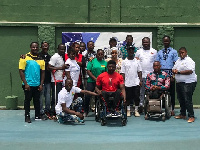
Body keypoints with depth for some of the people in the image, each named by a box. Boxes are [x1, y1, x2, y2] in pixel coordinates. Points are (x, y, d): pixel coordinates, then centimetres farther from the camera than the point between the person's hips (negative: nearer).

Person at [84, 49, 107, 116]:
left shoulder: (105, 63, 8)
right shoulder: (92, 61, 1)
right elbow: (88, 71, -4)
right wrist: (95, 79, -11)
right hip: (91, 81, -2)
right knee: (87, 96, -7)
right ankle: (85, 111, 7)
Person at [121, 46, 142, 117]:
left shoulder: (137, 61, 10)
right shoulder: (124, 62, 4)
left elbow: (139, 71, 8)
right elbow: (122, 73, 1)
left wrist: (140, 80, -1)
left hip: (136, 83, 1)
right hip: (127, 83, -1)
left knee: (137, 97, 1)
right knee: (128, 97, 5)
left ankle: (136, 110, 11)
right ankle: (128, 110, 16)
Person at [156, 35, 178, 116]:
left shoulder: (174, 52, 5)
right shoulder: (159, 52, 14)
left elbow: (175, 64, 0)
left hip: (170, 74, -2)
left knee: (171, 92, 3)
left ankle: (172, 109, 11)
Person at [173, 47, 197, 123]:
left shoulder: (189, 60, -10)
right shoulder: (178, 60, 17)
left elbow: (190, 71, -22)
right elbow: (174, 69, 21)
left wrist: (179, 72, -18)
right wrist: (174, 70, -4)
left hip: (188, 83, -8)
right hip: (179, 83, 9)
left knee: (187, 100, -10)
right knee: (181, 99, 14)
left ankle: (191, 116, -4)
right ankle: (182, 114, 25)